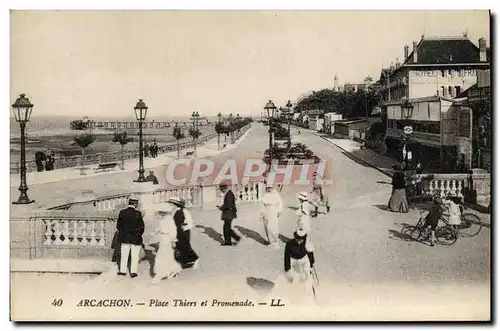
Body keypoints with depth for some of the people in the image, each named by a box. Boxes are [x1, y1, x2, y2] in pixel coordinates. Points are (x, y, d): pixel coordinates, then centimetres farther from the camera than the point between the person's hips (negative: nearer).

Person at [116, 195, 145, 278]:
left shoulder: (122, 212, -4)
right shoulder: (137, 214, -15)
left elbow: (118, 225, 3)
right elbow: (141, 227, -10)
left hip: (124, 238, 3)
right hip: (135, 238, -3)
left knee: (124, 255, 15)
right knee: (134, 256, 6)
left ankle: (122, 270, 20)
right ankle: (133, 272, 8)